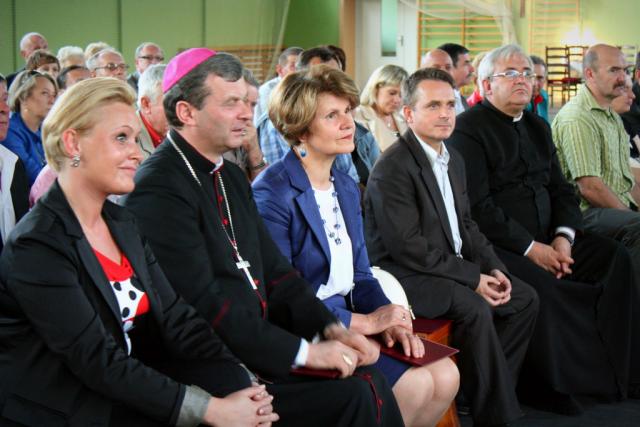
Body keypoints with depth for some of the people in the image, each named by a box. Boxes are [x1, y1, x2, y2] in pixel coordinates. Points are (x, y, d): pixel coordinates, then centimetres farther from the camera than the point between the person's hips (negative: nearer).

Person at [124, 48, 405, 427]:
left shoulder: (232, 177, 15)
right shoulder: (159, 189, -15)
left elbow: (273, 271, 15)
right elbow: (203, 304, -21)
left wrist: (328, 327, -1)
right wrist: (304, 352, -19)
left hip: (257, 347, 8)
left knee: (369, 383, -9)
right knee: (352, 396, -18)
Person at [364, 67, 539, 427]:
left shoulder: (454, 159, 12)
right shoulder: (393, 168, -18)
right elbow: (408, 247, -22)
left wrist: (493, 268, 1)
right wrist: (473, 277, -20)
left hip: (451, 266, 9)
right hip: (405, 275, -9)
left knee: (525, 299, 2)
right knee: (475, 308, -30)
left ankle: (488, 389, 11)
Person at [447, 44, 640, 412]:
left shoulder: (538, 127, 18)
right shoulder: (469, 128, -8)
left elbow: (561, 189, 15)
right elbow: (478, 206, -16)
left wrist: (563, 237, -5)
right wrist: (530, 248, -18)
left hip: (545, 239, 8)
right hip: (496, 244, -8)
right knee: (539, 285, -33)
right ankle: (544, 385, -13)